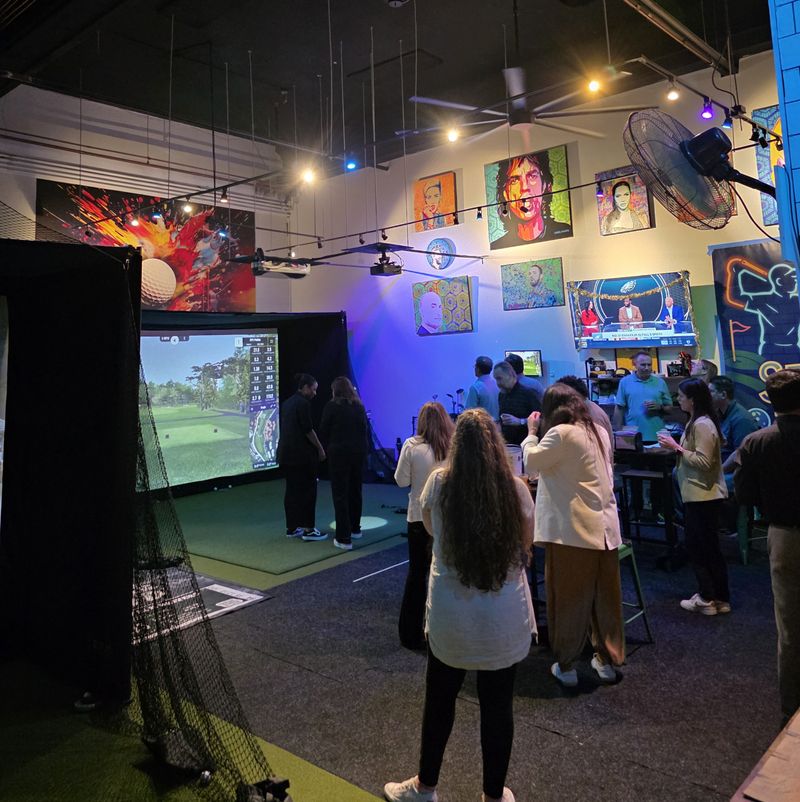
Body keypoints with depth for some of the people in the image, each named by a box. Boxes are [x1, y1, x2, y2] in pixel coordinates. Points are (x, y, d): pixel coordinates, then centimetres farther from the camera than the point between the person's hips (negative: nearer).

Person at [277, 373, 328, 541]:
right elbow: (308, 430, -16)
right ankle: (308, 530, -1)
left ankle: (292, 527, 15)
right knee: (308, 490, -2)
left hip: (286, 452, 9)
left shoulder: (287, 402, 14)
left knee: (291, 490, 11)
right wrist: (320, 448, -7)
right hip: (302, 453, -8)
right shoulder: (303, 403, -13)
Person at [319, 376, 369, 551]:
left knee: (340, 494, -2)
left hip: (339, 453, -5)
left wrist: (326, 447, 12)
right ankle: (355, 528, 33)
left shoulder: (332, 406, -8)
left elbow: (323, 431, -4)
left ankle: (344, 538, -4)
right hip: (359, 452, 5)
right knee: (355, 491, 19)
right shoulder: (359, 406, 5)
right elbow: (365, 429, 9)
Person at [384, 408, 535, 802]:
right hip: (505, 619, 0)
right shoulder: (516, 487, -8)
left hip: (450, 617, 0)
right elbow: (526, 544, 6)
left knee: (440, 701, 18)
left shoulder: (438, 482, -9)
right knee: (497, 706, 16)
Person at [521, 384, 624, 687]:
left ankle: (566, 666, 16)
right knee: (605, 597, 15)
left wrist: (532, 432, 6)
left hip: (572, 530, -7)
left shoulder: (561, 433, -14)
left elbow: (531, 463, -7)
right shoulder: (599, 431, 10)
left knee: (568, 598, 5)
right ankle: (607, 660, 28)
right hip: (605, 527, 7)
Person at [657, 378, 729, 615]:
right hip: (699, 495, 10)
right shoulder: (697, 422, 12)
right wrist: (674, 445, 5)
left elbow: (704, 462, -24)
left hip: (703, 497, -10)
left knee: (699, 548, 0)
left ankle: (707, 599, 11)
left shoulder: (702, 425, -19)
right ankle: (718, 598, 25)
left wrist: (676, 447, -20)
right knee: (707, 548, 16)